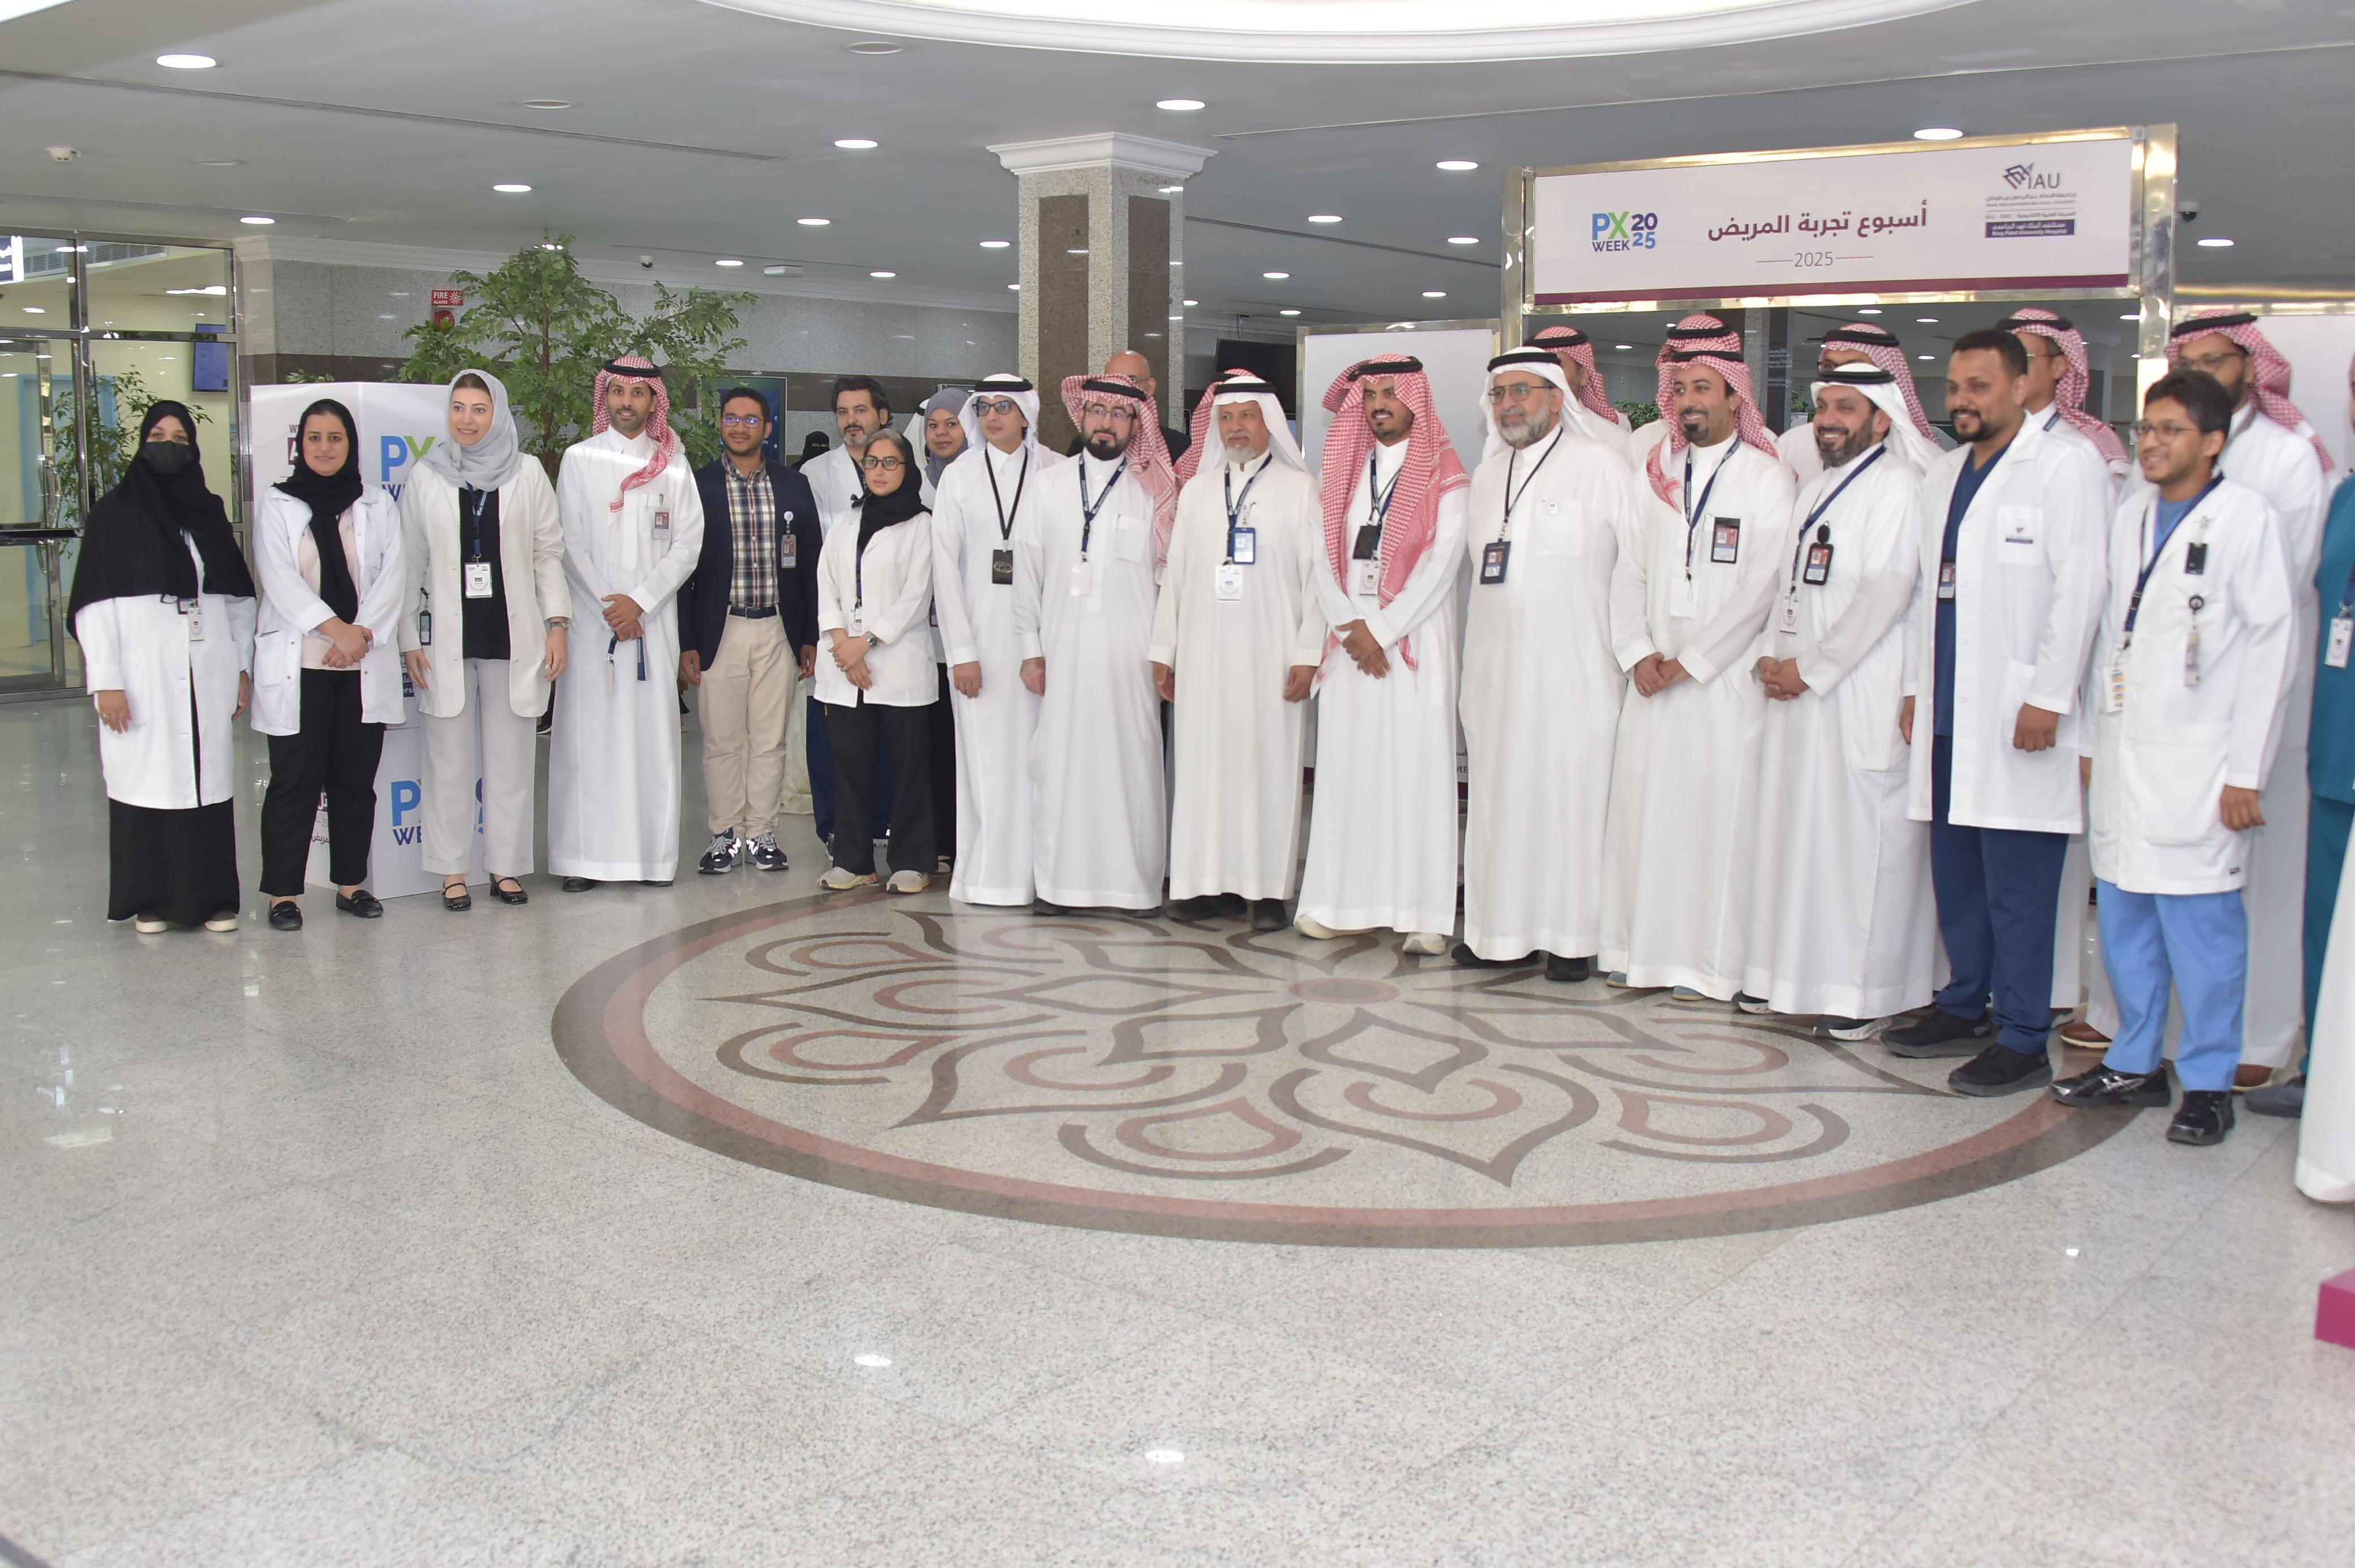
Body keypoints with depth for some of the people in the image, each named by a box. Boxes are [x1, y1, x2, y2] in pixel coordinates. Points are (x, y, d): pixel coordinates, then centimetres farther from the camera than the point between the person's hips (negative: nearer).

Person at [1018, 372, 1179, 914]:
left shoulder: (1155, 493, 6)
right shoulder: (1048, 486, 11)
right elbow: (1027, 572, 9)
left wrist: (1165, 651, -1)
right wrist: (1031, 648, 3)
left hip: (1130, 653, -1)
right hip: (1062, 650, 1)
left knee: (1132, 760, -2)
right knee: (1060, 760, 0)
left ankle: (1136, 883, 5)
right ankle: (1058, 882, 6)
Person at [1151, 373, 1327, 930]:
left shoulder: (1298, 488, 4)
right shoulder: (1196, 491, 15)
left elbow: (1316, 574, 0)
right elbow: (1174, 573, 15)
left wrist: (1307, 654, -8)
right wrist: (1163, 650, 9)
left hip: (1270, 654, -3)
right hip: (1203, 654, 3)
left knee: (1269, 764, -3)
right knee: (1202, 761, 1)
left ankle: (1268, 890, 1)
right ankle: (1205, 881, 7)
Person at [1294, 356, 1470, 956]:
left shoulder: (1445, 475, 0)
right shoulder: (1345, 470, 14)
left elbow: (1442, 561, -8)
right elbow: (1326, 555, 8)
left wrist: (1381, 629, -11)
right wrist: (1350, 627, -5)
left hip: (1414, 639, -4)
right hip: (1349, 642, 4)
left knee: (1415, 767, -6)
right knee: (1345, 766, 2)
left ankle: (1422, 914, -4)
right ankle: (1337, 902, 7)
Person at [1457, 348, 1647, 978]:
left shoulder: (1600, 466, -4)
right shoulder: (1487, 474, 16)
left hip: (1574, 672, -6)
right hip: (1496, 671, 6)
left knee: (1570, 794, -3)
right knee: (1498, 795, 6)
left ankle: (1572, 937, 5)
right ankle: (1501, 930, 14)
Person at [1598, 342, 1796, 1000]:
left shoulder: (1766, 478, -1)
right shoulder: (1656, 475, 15)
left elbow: (1762, 585, -9)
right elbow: (1629, 570, 12)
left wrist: (1690, 661, -11)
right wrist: (1638, 653, -3)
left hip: (1725, 678, -5)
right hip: (1653, 677, 5)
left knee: (1718, 814, -4)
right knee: (1641, 806, 3)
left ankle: (1709, 964, 2)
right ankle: (1642, 950, 12)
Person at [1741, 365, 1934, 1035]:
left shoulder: (1897, 486, -8)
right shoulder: (1814, 490, 19)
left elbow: (1887, 591, -16)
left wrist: (1811, 669, -13)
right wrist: (1774, 659, 3)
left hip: (1862, 699, -8)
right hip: (1797, 694, 8)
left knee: (1862, 839, -5)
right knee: (1795, 829, 9)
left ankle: (1864, 993, 2)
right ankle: (1797, 974, 18)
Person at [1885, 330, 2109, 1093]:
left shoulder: (2065, 466, -5)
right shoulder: (1942, 478, 18)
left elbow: (2079, 590, -11)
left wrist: (2047, 698, -16)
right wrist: (1915, 684, 15)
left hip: (2019, 716, -7)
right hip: (1949, 714, 7)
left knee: (2017, 885, -5)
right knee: (1955, 872, 14)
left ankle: (2023, 1041, 1)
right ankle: (1964, 1009, 26)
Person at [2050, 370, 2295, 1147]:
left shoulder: (2246, 517, -5)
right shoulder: (2129, 517, 13)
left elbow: (2271, 644, -7)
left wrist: (2246, 771, -11)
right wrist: (2091, 739, 12)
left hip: (2198, 761, -6)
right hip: (2124, 753, 6)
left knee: (2202, 923, -3)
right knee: (2123, 915, 11)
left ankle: (2208, 1083, 10)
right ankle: (2134, 1063, 24)